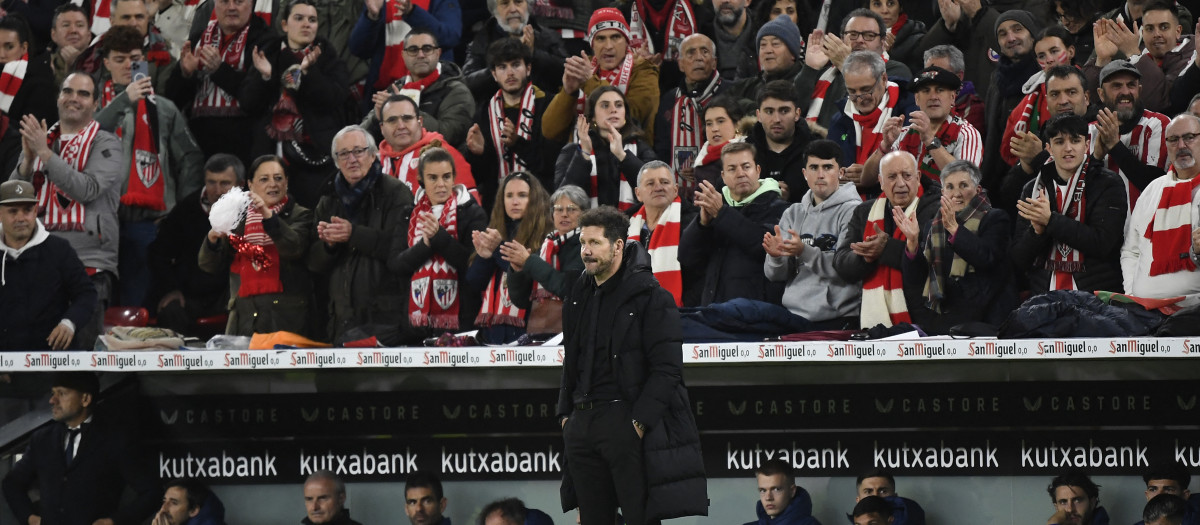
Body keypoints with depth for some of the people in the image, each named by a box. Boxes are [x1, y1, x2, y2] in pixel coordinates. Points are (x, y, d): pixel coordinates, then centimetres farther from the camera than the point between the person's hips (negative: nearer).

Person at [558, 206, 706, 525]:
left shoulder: (649, 296, -7)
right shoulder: (578, 296, 16)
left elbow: (667, 367, -12)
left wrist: (640, 420, -18)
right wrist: (566, 414, 15)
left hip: (628, 423, -7)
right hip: (582, 424, 7)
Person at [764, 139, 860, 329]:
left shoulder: (852, 211, -1)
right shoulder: (793, 213, 16)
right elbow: (775, 275, 11)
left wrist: (805, 252, -26)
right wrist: (776, 256, -12)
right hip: (792, 317, 4)